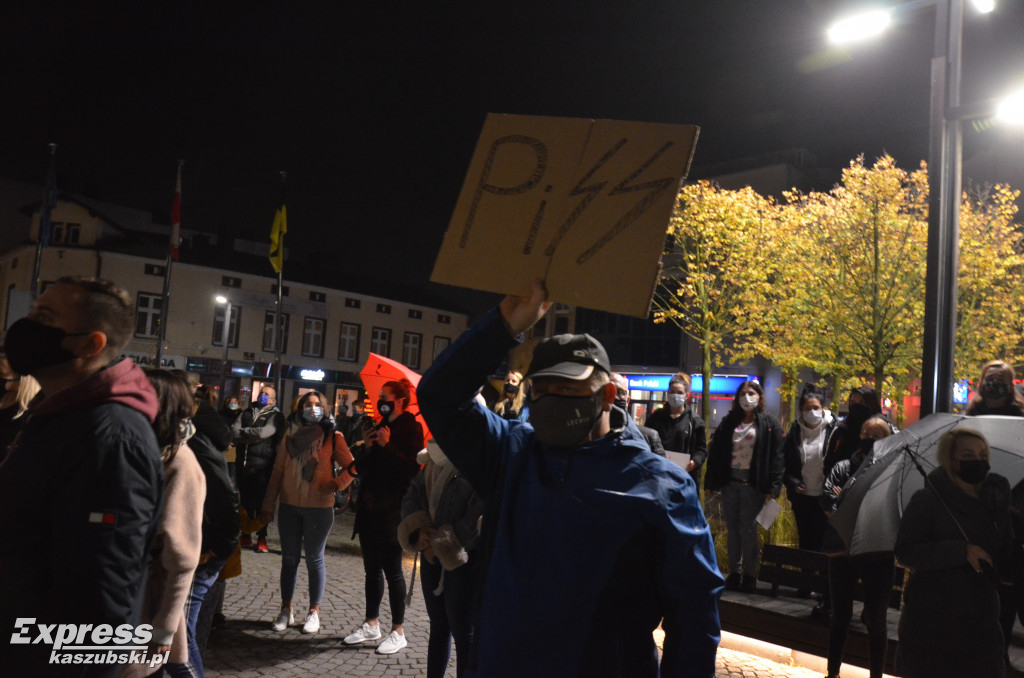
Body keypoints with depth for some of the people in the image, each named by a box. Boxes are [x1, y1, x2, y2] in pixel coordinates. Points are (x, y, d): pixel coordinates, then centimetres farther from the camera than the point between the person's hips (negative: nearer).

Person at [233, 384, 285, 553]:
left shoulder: (276, 416, 1)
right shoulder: (247, 413, 16)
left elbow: (264, 432, -15)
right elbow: (234, 432, 2)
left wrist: (243, 432, -3)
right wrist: (254, 436, -12)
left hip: (263, 465, -4)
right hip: (244, 463, 5)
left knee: (261, 502, -1)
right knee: (245, 501, 10)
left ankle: (262, 538, 7)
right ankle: (246, 536, 21)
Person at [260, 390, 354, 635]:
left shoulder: (332, 436, -4)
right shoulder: (291, 434, 4)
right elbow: (278, 471, 6)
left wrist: (336, 485, -15)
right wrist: (268, 504, 4)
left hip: (319, 507, -3)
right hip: (289, 506, 3)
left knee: (315, 559, 6)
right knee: (289, 559, 11)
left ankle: (314, 612, 18)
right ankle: (286, 610, 23)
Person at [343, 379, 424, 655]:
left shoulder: (410, 428, -8)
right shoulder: (380, 427, 14)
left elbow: (413, 467, -19)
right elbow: (365, 469, 15)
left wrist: (387, 446, -20)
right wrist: (367, 448, -2)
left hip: (391, 510, -7)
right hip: (370, 508, 7)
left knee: (392, 570, 0)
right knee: (372, 569, 15)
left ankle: (398, 632, 11)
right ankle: (371, 624, 27)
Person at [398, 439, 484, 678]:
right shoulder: (434, 460, 9)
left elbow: (479, 516, -23)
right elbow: (411, 498, 9)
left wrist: (442, 544, -13)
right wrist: (418, 531, -11)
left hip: (464, 560, -7)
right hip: (432, 556, 8)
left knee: (463, 633, 1)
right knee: (438, 626, 20)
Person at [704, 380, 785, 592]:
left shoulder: (770, 424, 1)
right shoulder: (728, 423, 11)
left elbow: (777, 456, -4)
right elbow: (715, 453, 11)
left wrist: (773, 487, -12)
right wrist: (710, 482, 5)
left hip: (753, 484, -4)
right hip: (730, 482, 4)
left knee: (748, 529, -1)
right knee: (732, 529, 8)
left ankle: (750, 575, 10)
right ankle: (734, 573, 17)